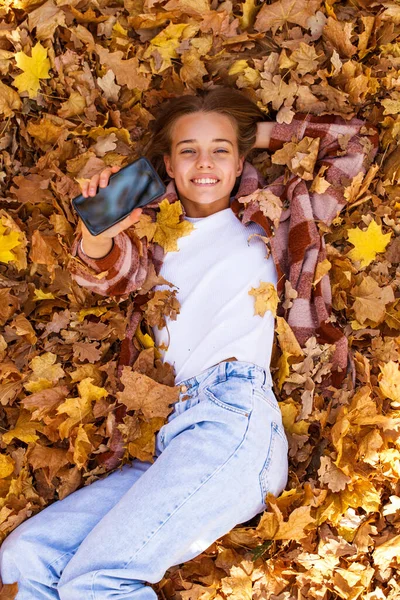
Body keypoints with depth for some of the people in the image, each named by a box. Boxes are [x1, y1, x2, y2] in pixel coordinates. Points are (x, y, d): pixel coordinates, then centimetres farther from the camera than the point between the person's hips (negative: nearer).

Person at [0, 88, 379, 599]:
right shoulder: (157, 237, 22)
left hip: (231, 422, -5)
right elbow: (113, 273, -1)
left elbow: (358, 140, 21)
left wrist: (260, 133, 21)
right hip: (167, 437, 5)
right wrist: (98, 233, -24)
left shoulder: (264, 221, 15)